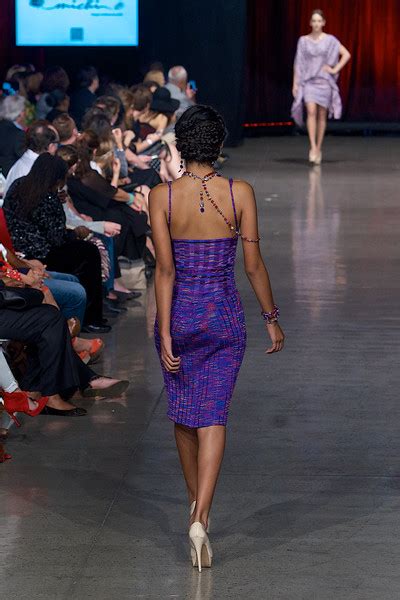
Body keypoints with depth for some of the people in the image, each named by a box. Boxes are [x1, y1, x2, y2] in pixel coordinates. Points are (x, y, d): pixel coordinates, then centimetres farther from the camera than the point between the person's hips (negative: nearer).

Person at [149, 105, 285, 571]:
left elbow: (165, 268, -13)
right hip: (224, 317, -1)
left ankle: (196, 502, 38)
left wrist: (165, 334, -12)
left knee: (183, 411, 20)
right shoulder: (240, 193, -9)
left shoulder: (162, 196, -10)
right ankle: (200, 518, -17)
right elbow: (253, 264, -5)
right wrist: (271, 319, 7)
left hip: (179, 314, 1)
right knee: (212, 416, -1)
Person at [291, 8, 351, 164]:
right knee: (311, 112, -16)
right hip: (308, 81, 0)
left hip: (324, 81, 0)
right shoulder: (303, 41, 5)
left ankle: (318, 148, 14)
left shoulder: (330, 40, 2)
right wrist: (295, 83, 2)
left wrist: (335, 70, -5)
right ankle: (313, 147, -21)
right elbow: (298, 63, 7)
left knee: (322, 115, 4)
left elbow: (346, 54, 2)